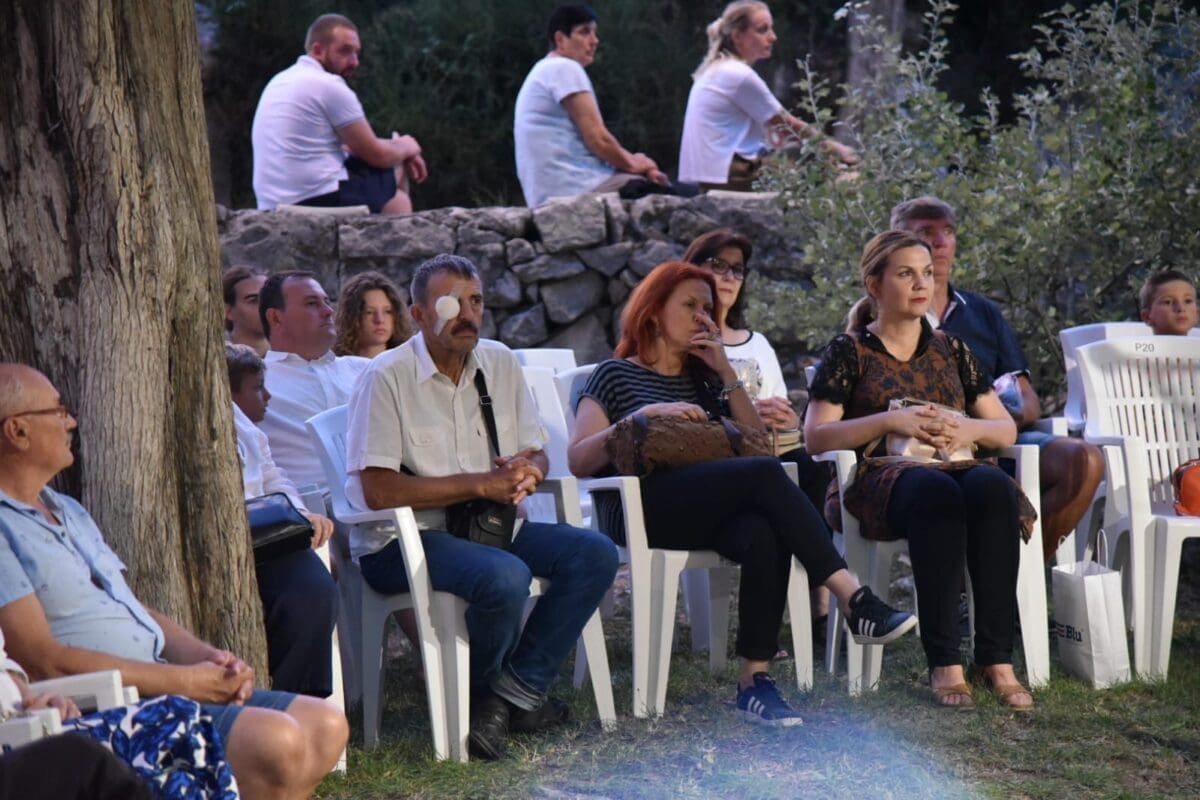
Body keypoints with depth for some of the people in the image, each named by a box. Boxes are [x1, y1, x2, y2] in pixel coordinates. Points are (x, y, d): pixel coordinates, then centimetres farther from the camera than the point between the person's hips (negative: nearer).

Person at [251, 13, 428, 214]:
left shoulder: (279, 82, 17)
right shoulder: (329, 85, -11)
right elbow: (377, 155, -6)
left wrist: (400, 152, 20)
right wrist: (406, 147, 16)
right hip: (320, 201, -9)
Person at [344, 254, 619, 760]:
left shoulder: (500, 363, 9)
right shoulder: (386, 379, -11)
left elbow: (536, 452, 16)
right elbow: (379, 491, -19)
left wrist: (527, 472, -12)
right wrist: (482, 484, -19)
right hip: (401, 541, -7)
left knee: (595, 554, -13)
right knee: (505, 577, -34)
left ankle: (517, 686, -11)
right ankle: (477, 697, -5)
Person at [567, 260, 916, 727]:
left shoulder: (703, 377, 29)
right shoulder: (616, 375, 13)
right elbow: (578, 461, -1)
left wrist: (726, 373, 10)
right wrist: (644, 415, -12)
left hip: (709, 512, 5)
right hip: (643, 509, -5)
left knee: (764, 536, -34)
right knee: (765, 474, -31)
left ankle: (755, 679, -36)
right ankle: (854, 601, -36)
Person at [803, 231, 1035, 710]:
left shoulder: (951, 351, 22)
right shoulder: (849, 352, 10)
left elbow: (1007, 430, 20)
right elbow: (815, 436, -1)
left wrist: (970, 429, -3)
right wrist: (891, 421, -12)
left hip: (954, 467, 4)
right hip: (881, 478, -4)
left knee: (993, 487, -34)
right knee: (936, 492, -40)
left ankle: (996, 657, -36)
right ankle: (943, 662, -40)